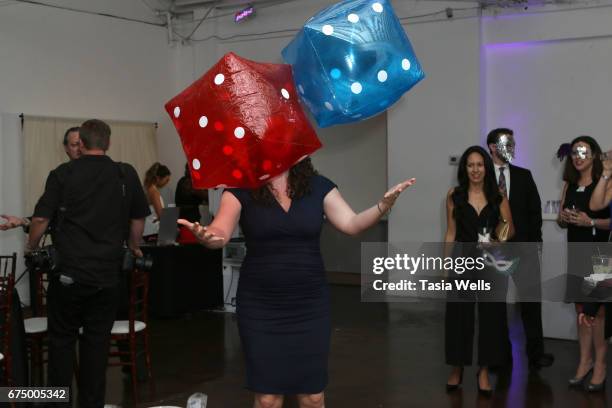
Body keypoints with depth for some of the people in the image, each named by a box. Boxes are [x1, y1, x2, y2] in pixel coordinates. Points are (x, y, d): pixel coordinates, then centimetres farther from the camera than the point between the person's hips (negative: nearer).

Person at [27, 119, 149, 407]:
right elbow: (138, 219, 10)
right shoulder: (127, 175, 3)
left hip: (68, 272, -1)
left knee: (62, 339, 10)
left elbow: (41, 219, -5)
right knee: (97, 341, 9)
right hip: (107, 274, 2)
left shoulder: (62, 174, -3)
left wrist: (31, 247, 13)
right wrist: (133, 247, 27)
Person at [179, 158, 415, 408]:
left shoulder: (318, 187, 1)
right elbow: (221, 233, -18)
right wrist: (205, 236, -42)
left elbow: (351, 224, -5)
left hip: (310, 305, 2)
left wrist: (384, 205, -23)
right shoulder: (241, 189, -5)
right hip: (260, 307, -2)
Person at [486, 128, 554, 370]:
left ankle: (535, 353, 0)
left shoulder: (523, 175, 11)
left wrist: (534, 240, 1)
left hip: (522, 246, 2)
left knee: (531, 300, -4)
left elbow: (534, 210, 9)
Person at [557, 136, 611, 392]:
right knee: (581, 309, 9)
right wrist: (564, 218, -4)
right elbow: (561, 222, 17)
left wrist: (590, 222, -22)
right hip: (576, 253, 5)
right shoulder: (569, 185, 11)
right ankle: (585, 361, 17)